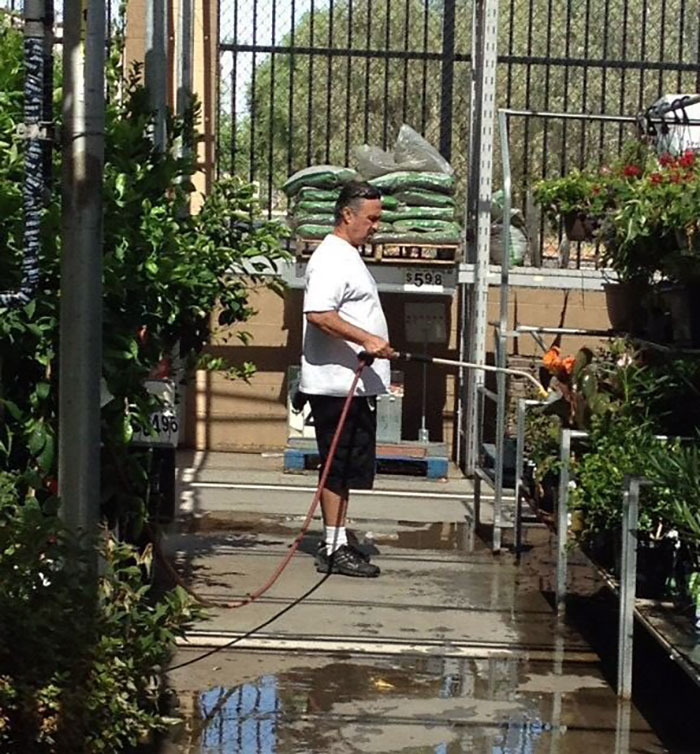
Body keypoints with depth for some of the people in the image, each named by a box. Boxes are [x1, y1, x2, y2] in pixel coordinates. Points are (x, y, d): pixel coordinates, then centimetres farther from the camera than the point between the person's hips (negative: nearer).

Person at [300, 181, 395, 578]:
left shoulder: (349, 257, 19)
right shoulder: (331, 258, -15)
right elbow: (319, 314, -28)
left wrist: (373, 344, 27)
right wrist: (367, 339, -30)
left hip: (356, 382, 10)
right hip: (338, 383, -10)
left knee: (348, 466, 14)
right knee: (339, 466, -6)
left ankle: (339, 538, 22)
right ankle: (334, 549, -1)